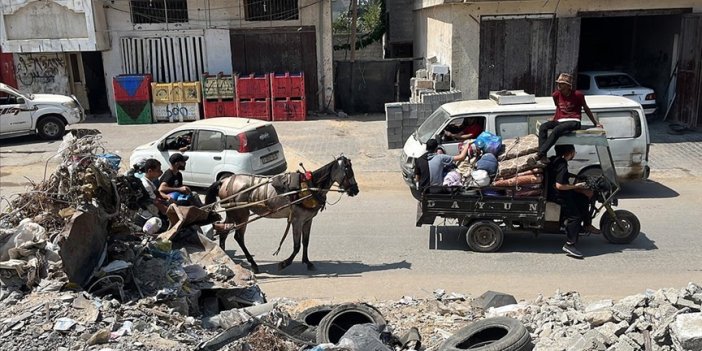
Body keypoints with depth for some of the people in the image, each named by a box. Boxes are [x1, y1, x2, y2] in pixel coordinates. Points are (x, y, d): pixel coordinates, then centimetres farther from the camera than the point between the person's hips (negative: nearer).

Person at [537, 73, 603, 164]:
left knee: (557, 129, -36)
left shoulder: (577, 95, -1)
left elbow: (586, 109, 12)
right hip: (560, 121, 4)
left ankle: (541, 153, -41)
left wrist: (596, 123, 18)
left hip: (573, 122, -4)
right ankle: (542, 156, -38)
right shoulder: (556, 95, 9)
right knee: (543, 127, -26)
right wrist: (553, 118, 14)